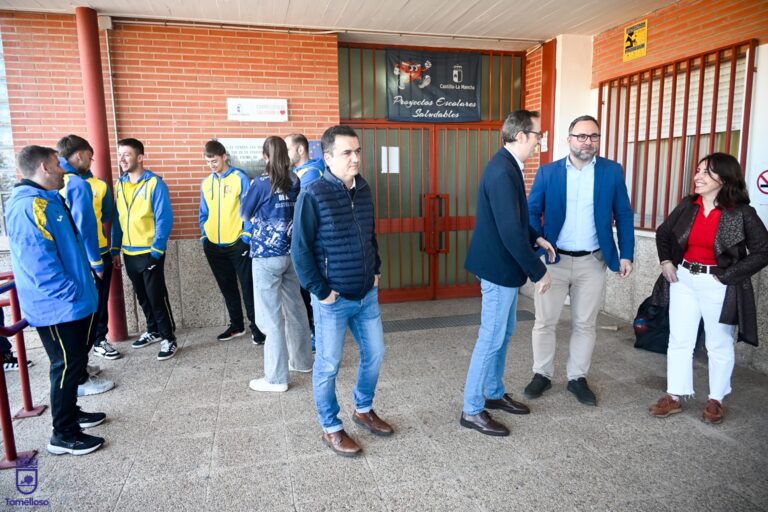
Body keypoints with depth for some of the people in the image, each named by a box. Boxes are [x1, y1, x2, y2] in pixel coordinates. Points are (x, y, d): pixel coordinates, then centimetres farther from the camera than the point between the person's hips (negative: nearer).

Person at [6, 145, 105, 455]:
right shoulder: (29, 206, -22)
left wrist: (79, 292, 21)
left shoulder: (47, 200, 13)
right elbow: (39, 262, -28)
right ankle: (64, 435, 14)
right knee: (67, 366, 1)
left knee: (74, 363, 21)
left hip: (70, 304, 10)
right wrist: (71, 293, -21)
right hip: (58, 307, -10)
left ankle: (70, 413, 37)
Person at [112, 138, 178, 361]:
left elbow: (164, 219, -15)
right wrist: (115, 249, 10)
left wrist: (156, 250, -17)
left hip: (149, 252, -6)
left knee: (157, 297, -1)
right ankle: (153, 331, 33)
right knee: (142, 297, 17)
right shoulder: (120, 184, 7)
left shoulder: (154, 183, -12)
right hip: (129, 253, 6)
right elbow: (117, 218, 12)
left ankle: (169, 339, 9)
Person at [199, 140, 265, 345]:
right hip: (213, 246, 5)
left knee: (248, 287, 1)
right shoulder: (206, 183, 8)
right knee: (227, 288, 15)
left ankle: (255, 327, 11)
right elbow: (204, 213, 15)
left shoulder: (240, 178, -7)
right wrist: (204, 236, 7)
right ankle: (236, 325, 28)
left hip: (237, 244, -5)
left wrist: (247, 236, -12)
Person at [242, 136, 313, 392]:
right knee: (295, 307, 17)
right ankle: (302, 360, 33)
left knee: (271, 315, 0)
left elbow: (244, 214, 1)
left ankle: (276, 378, 7)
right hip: (292, 253, 6)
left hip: (267, 255, -6)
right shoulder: (295, 181, 2)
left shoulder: (261, 183, -11)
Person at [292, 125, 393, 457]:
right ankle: (331, 429, 26)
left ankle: (363, 410, 39)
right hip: (333, 299, -6)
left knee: (374, 355, 16)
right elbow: (300, 249, -15)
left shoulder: (364, 190, 5)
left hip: (367, 294, 7)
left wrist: (376, 270, 11)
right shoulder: (313, 195, -15)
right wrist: (321, 291, -14)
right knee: (328, 366, 6)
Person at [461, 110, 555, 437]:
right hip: (499, 267, -10)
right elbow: (510, 231, -28)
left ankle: (494, 393, 36)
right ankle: (472, 410, 14)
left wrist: (535, 237, 10)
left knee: (504, 333, 20)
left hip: (505, 265, 10)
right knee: (491, 338, 0)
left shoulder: (507, 165, 9)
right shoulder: (503, 171, -24)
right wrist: (539, 272, -19)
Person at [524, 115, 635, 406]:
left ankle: (578, 378, 26)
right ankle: (542, 375, 22)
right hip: (554, 260, -1)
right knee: (545, 322, 5)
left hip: (593, 262, 1)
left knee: (585, 324, 11)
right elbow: (531, 212, 0)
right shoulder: (548, 172, 0)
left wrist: (626, 255, -2)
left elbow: (624, 215, 5)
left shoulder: (613, 172, 2)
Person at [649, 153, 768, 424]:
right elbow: (663, 233, 15)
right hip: (683, 280, 4)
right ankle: (674, 396, 19)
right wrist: (666, 261, 3)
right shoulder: (687, 205, 0)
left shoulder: (742, 213, -11)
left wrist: (727, 275, -14)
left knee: (719, 344, 11)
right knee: (679, 340, 9)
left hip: (718, 286, -3)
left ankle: (716, 400, 28)